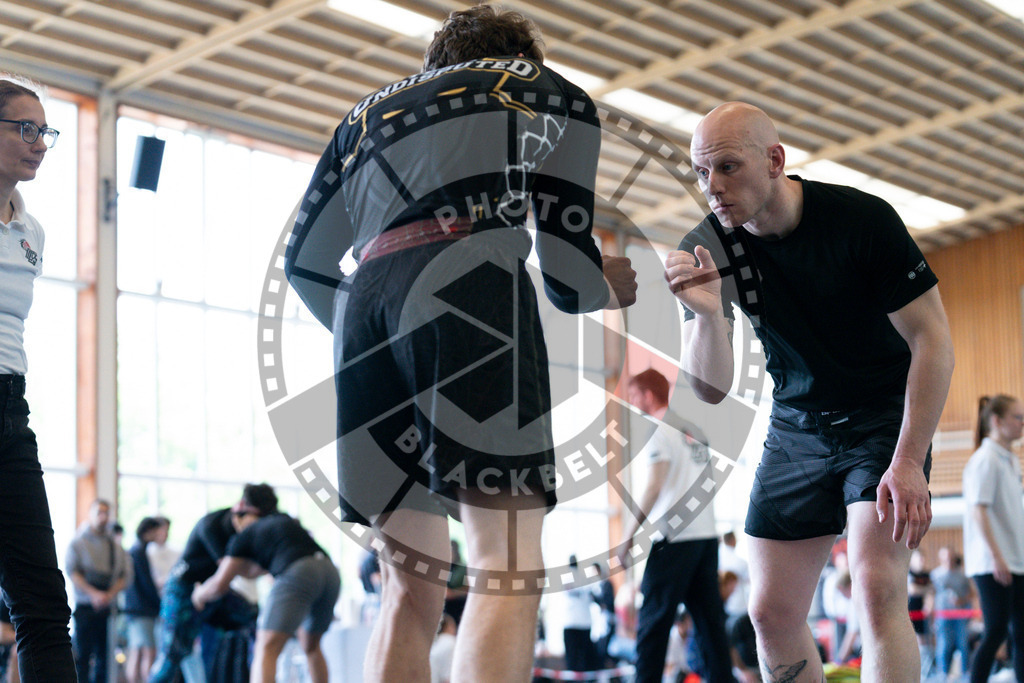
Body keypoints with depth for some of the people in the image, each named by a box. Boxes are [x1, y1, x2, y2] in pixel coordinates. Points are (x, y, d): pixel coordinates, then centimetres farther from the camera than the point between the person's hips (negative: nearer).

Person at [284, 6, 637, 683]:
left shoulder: (371, 108, 33)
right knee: (509, 566, -9)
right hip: (471, 289, -4)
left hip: (363, 302, 5)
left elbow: (304, 262, 27)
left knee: (411, 589, 7)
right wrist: (611, 287, 38)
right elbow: (567, 274, 16)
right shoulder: (553, 92, 23)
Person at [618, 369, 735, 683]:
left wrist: (627, 538, -11)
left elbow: (654, 487, -13)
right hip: (707, 535, 8)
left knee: (653, 620, -4)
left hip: (675, 538, -8)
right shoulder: (694, 430, 18)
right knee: (709, 619, 7)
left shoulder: (658, 430, -5)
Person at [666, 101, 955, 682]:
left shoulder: (862, 219, -20)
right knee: (772, 613, 2)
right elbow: (711, 390, -12)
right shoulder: (706, 249, -11)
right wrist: (708, 312, -32)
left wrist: (907, 463, -21)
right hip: (796, 427, 4)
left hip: (885, 417, -4)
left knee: (878, 590, -22)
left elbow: (932, 339, -15)